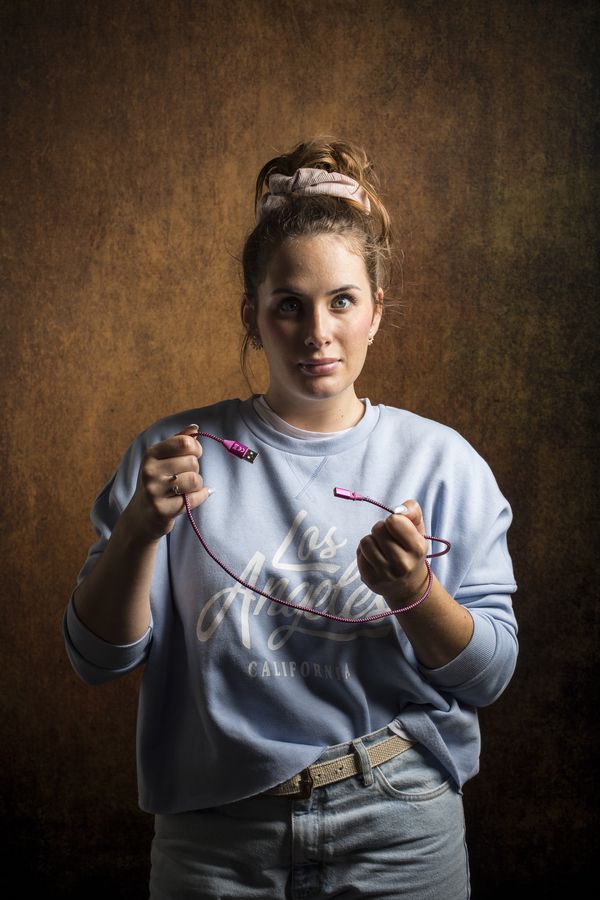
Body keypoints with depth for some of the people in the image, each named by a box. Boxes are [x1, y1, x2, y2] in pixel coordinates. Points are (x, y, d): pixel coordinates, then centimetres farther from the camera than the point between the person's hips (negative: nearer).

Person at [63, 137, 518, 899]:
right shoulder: (177, 455, -4)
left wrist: (415, 593, -22)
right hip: (217, 839, 0)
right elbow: (99, 658, -5)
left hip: (399, 833, 0)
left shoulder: (441, 461, -3)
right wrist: (139, 530, -22)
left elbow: (489, 676, -3)